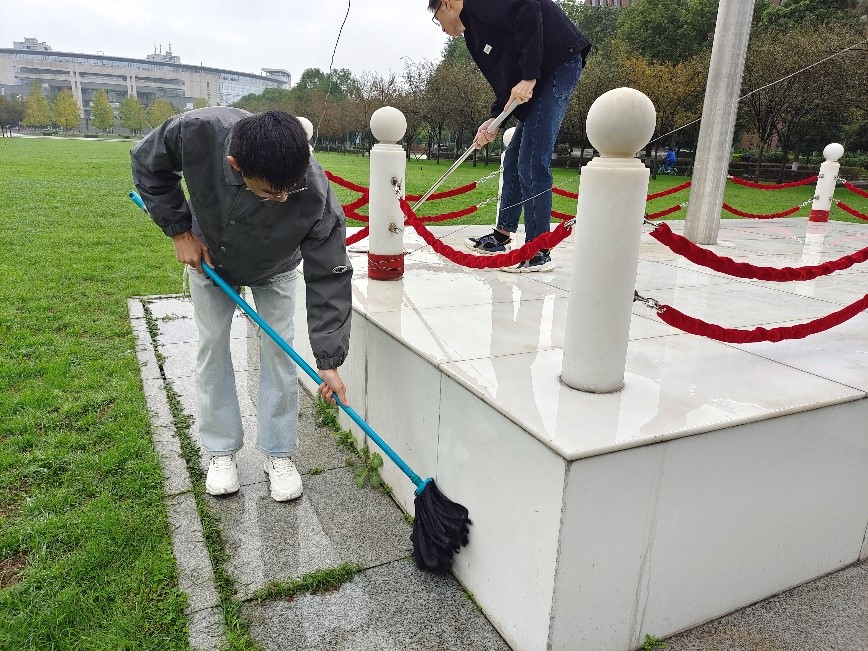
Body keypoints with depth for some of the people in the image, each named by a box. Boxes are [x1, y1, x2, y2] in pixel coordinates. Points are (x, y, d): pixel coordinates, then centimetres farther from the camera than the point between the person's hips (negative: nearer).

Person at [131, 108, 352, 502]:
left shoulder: (316, 196, -42)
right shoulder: (197, 131, -41)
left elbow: (329, 278, -32)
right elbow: (147, 164, -16)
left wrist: (329, 361, -30)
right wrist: (179, 230, -19)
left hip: (274, 269, -1)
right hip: (208, 257, 1)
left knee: (278, 349, -3)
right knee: (212, 346, 4)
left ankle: (279, 454, 14)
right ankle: (221, 451, 19)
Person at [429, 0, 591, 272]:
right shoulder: (474, 29, 22)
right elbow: (505, 77, 18)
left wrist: (529, 78, -22)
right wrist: (494, 120, 5)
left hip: (560, 64, -10)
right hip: (540, 79, 10)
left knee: (532, 163, -12)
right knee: (513, 159, 12)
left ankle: (539, 254, -7)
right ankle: (501, 237, 22)